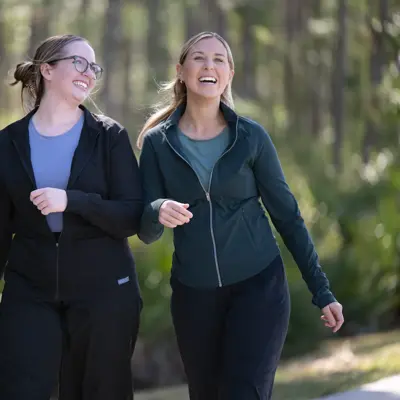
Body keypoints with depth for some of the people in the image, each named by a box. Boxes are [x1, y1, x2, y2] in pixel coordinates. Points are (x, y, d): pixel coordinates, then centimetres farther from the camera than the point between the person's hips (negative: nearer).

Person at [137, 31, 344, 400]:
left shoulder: (251, 136, -3)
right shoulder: (157, 142, -1)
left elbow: (287, 215, 2)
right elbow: (146, 232, -3)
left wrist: (322, 291, 1)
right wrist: (158, 213, -28)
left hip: (259, 286, -2)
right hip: (193, 294, 2)